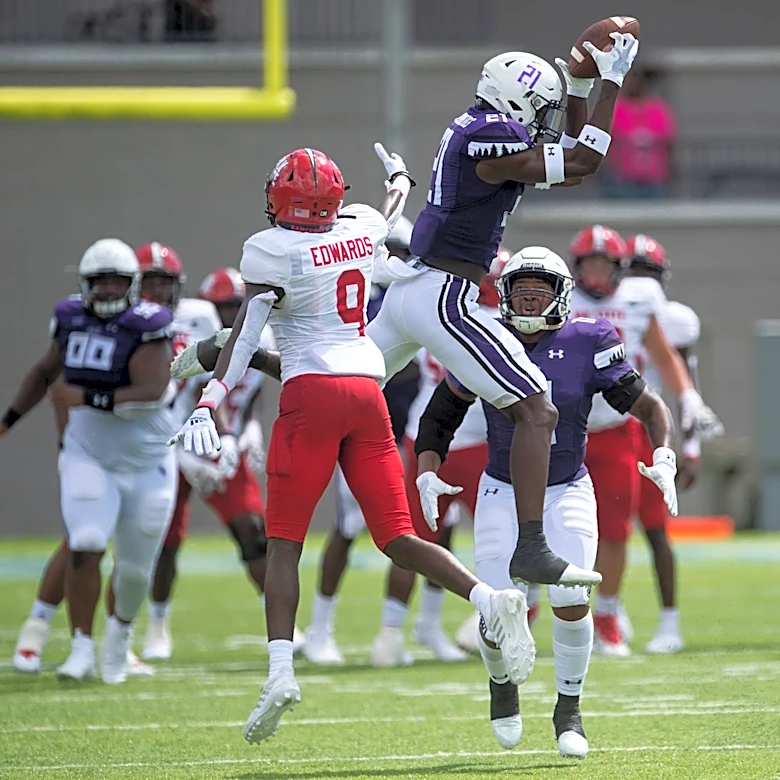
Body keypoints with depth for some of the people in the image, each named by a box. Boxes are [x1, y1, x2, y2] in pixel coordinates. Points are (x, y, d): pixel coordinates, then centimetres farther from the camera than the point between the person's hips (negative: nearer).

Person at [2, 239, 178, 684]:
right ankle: (82, 648, -10)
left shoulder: (148, 326, -16)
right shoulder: (72, 319, 0)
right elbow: (46, 372, 19)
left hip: (147, 463, -2)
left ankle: (121, 632, 38)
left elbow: (150, 394, -27)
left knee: (135, 566, 9)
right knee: (85, 547, -18)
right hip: (89, 458, 2)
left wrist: (88, 398, -34)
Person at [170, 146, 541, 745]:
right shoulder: (362, 228, 12)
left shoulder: (273, 251, -5)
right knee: (398, 539, 6)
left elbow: (246, 332, -14)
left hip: (312, 393, -5)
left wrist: (211, 399, -18)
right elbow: (391, 214, 36)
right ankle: (490, 601, -17)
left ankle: (281, 668, -14)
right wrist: (401, 177, 58)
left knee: (284, 543, 0)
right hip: (368, 389, 5)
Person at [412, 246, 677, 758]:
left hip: (567, 494, -1)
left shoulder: (586, 344, -10)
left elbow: (650, 407, -4)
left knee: (571, 602, -18)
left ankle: (569, 710, 6)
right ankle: (502, 682, 27)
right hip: (503, 494, 1)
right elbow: (441, 414, 6)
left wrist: (663, 457, -22)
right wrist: (427, 475, -6)